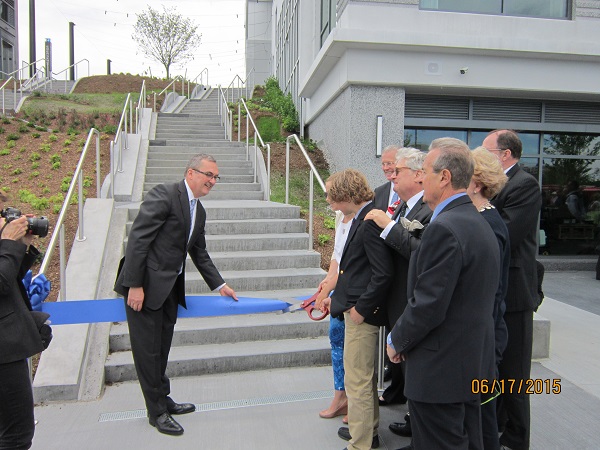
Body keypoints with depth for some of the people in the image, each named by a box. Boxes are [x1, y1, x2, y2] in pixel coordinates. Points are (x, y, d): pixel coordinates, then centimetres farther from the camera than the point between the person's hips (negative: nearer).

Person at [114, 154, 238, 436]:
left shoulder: (199, 212, 12)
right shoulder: (164, 195, -15)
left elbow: (199, 253, 21)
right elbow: (137, 239, -19)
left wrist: (219, 285, 19)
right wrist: (135, 285, -21)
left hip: (170, 287, 8)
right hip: (145, 285, -8)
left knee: (162, 348, 20)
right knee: (148, 349, 5)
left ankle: (163, 400, 37)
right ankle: (157, 411, 20)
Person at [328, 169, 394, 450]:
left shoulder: (370, 222, -21)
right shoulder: (361, 218, 8)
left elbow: (383, 273, -25)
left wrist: (361, 308, -19)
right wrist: (340, 296, 12)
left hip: (362, 312, -11)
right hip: (357, 306, 11)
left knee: (357, 380, 2)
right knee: (365, 377, 24)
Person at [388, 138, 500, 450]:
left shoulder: (444, 228, -24)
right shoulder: (479, 223, 8)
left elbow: (428, 305, -24)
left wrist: (397, 341, -8)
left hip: (441, 369, -10)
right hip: (474, 363, 10)